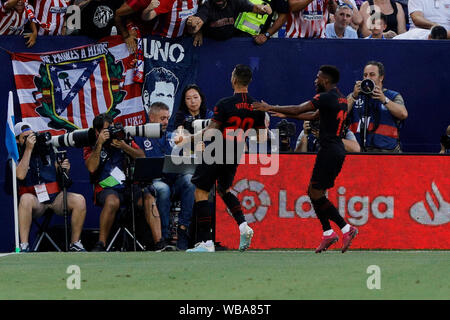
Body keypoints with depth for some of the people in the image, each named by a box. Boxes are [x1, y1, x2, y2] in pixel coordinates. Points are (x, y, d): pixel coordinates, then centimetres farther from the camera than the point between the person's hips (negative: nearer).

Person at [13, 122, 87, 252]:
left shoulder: (47, 149, 13)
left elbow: (58, 172, 21)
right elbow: (20, 175, -19)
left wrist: (64, 169, -4)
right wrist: (28, 149, -17)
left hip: (55, 197, 4)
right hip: (35, 200, -4)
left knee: (79, 200, -23)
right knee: (26, 199, -39)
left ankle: (75, 244, -11)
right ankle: (24, 245, -37)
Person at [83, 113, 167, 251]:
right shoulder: (91, 147, 7)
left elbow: (142, 157, 5)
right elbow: (91, 167, -12)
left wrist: (124, 146, -10)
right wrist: (99, 144, -13)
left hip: (130, 186, 3)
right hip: (106, 189, -3)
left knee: (148, 198, -27)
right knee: (112, 201, -38)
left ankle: (159, 243, -36)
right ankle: (100, 244, -29)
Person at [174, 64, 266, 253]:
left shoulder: (225, 104, -15)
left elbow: (211, 132, -18)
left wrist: (188, 139, -11)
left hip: (216, 152, -6)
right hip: (235, 156, 6)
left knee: (201, 193, 0)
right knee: (224, 190, 27)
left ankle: (206, 242, -8)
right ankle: (243, 225, 4)